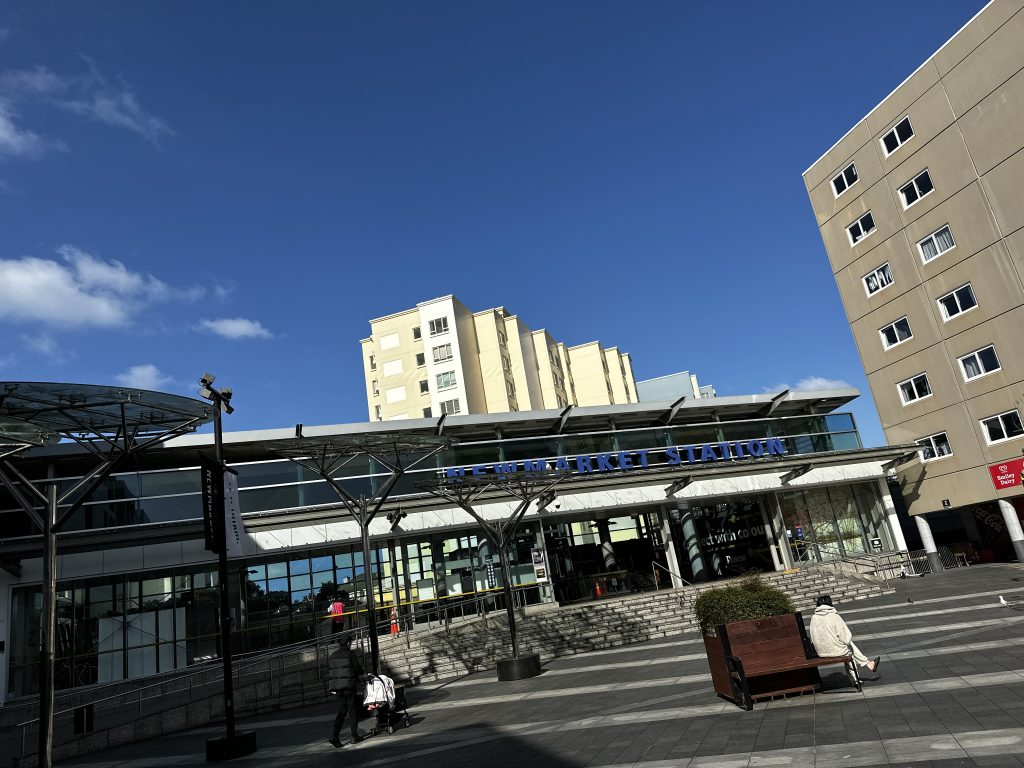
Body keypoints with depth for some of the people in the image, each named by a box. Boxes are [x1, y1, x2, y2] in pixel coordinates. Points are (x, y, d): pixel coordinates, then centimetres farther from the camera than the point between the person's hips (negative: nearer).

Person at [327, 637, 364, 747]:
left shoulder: (333, 656, 13)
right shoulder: (351, 654, -6)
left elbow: (329, 672, 13)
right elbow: (358, 668, -5)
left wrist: (331, 687, 17)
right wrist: (360, 674, 17)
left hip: (337, 687, 5)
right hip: (349, 685, -5)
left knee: (341, 711, 10)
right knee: (352, 711, 4)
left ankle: (335, 736, -3)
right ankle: (355, 736, 8)